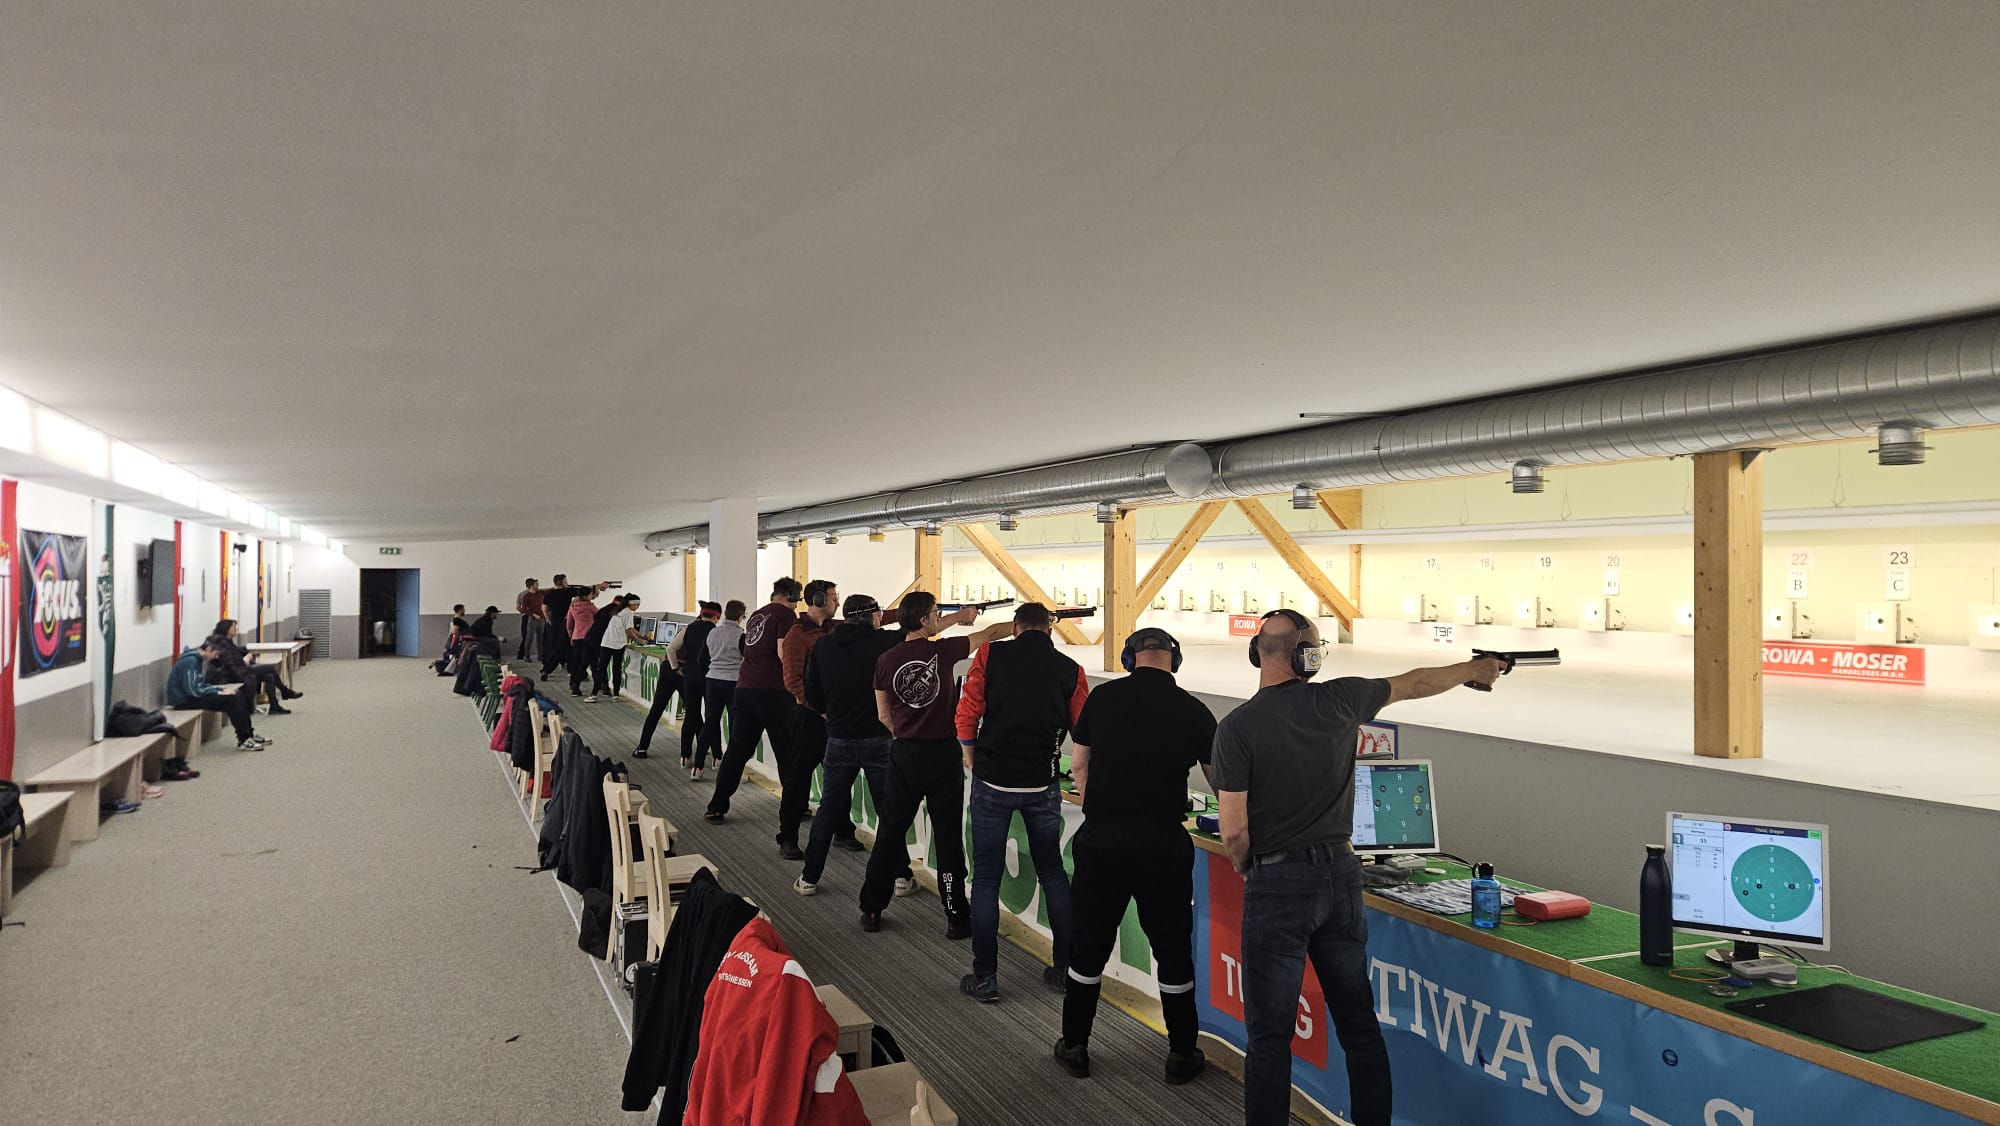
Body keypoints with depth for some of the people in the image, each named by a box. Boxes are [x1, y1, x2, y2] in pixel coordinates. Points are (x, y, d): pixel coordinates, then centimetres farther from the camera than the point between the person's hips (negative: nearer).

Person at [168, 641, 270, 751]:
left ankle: (249, 734, 5)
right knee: (231, 699, -19)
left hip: (192, 695, 10)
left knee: (238, 696, 2)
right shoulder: (190, 661, -20)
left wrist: (221, 690, 3)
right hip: (184, 700, -10)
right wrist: (218, 692, -17)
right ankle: (243, 740, -14)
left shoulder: (197, 659, 12)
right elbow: (193, 690, -25)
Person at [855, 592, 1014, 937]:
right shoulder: (943, 651, -10)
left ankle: (871, 909, 20)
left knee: (889, 833, 13)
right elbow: (990, 634, 1)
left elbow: (884, 715, 7)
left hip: (904, 754, 3)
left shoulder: (886, 660, -1)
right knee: (948, 838, 4)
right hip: (943, 754, -3)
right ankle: (956, 917, 11)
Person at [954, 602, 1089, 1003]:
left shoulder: (990, 655, -3)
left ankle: (985, 978, 12)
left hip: (993, 781, -1)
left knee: (986, 877, 8)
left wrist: (973, 762, 10)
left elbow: (967, 715, -5)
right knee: (1052, 872, 16)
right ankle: (1067, 968, 22)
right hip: (1043, 785, 2)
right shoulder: (1071, 671, 1)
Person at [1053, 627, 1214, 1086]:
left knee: (1089, 945, 13)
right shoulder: (1193, 710, -4)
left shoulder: (1103, 698, -1)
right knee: (1172, 949, 12)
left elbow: (1078, 764, 6)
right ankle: (1182, 1054, 24)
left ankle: (1074, 1047, 26)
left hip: (1101, 840, 1)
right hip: (1163, 845, -1)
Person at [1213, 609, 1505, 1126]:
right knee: (1360, 1025, 16)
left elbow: (1234, 832, -15)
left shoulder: (1237, 727, -12)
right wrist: (1471, 670, 34)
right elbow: (1413, 684, 17)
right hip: (1340, 875, 4)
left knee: (1270, 1034, 3)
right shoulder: (1338, 700, -2)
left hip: (1277, 883, -4)